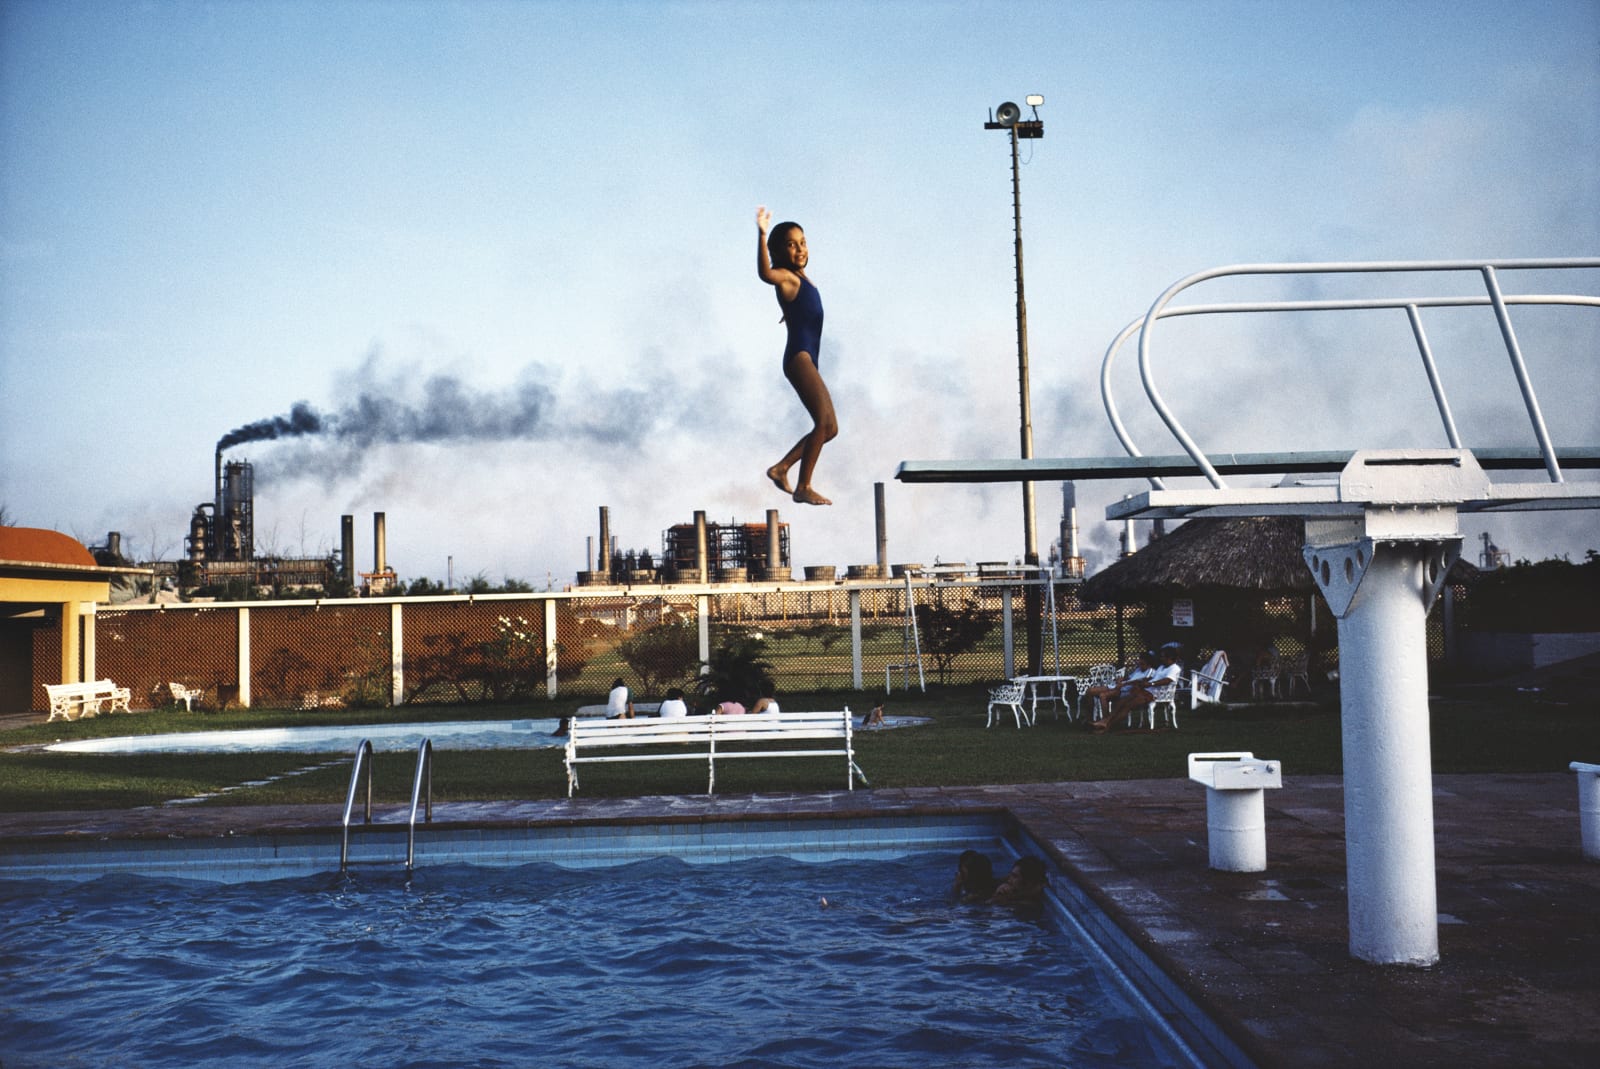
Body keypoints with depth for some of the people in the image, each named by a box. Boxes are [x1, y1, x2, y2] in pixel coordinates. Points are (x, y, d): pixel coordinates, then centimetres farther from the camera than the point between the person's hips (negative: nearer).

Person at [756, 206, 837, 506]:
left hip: (808, 360, 9)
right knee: (824, 423, -17)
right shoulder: (786, 276, -7)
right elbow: (765, 273, -34)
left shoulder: (800, 277, 19)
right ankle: (803, 488, -14)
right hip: (799, 356, -9)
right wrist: (762, 235, -42)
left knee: (830, 428, 9)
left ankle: (781, 468, 13)